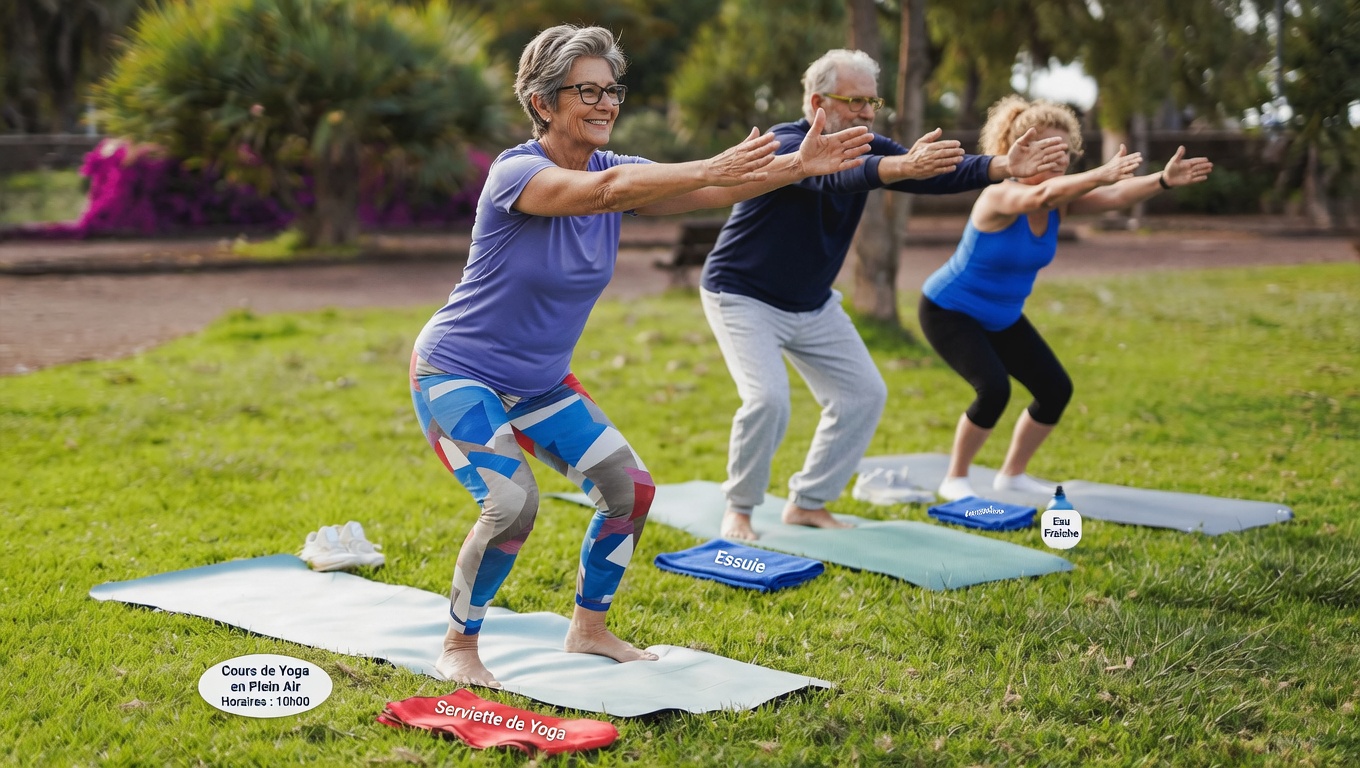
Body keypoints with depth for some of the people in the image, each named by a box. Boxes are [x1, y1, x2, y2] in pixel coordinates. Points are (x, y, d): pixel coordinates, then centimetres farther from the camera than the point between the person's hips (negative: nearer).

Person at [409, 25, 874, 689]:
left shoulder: (617, 169, -3)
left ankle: (589, 629, 22)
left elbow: (704, 193, -17)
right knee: (513, 503, -25)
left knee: (631, 488, 1)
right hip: (457, 376, -7)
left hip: (539, 384, 8)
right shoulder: (516, 172, -24)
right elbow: (602, 191, -44)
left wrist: (796, 167, -32)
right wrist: (712, 167, -53)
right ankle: (458, 650, -3)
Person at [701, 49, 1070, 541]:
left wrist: (1002, 167, -37)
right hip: (744, 297, -8)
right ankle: (738, 510, -1)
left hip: (813, 304, 8)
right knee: (768, 399, -23)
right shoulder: (785, 146, -26)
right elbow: (834, 176, -48)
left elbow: (936, 173, -20)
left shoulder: (868, 149, -6)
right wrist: (903, 167, -66)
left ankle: (808, 504, 16)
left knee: (863, 393, 4)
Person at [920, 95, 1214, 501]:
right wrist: (1100, 174, -66)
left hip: (1002, 316, 8)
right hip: (948, 311, -8)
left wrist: (1164, 179, -43)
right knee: (994, 389, -26)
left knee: (1056, 389, 3)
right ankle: (954, 479, -3)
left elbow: (1115, 197, -25)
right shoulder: (1000, 197, -29)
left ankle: (1012, 474, 23)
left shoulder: (1061, 198, -9)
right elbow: (1041, 195, -52)